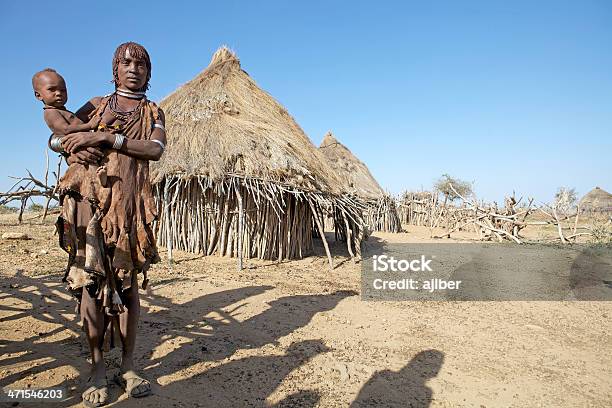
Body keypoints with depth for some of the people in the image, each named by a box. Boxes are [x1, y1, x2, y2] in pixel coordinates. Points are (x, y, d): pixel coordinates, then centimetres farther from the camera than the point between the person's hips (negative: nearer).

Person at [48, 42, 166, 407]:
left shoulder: (152, 112, 13)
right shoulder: (96, 105, 17)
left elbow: (156, 149, -6)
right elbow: (56, 138, 15)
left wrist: (106, 137, -15)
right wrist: (74, 147, -8)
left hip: (130, 204, -1)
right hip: (90, 199, 1)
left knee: (128, 281, 1)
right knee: (91, 279, -1)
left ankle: (128, 366, 12)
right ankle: (98, 368, 11)